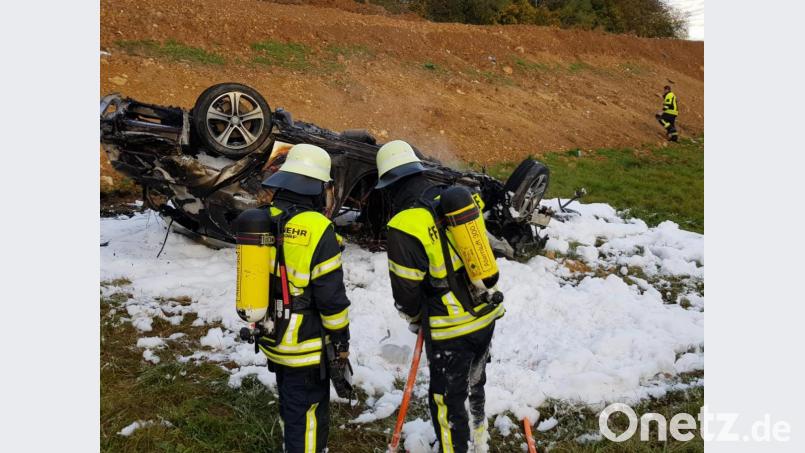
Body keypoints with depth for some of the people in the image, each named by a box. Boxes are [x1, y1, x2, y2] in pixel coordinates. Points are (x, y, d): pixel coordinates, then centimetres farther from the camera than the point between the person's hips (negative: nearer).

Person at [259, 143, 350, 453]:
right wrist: (342, 339, -6)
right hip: (305, 345, -7)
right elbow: (331, 295, -19)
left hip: (272, 338, 7)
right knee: (307, 415, 7)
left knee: (290, 407, 25)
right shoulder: (317, 229, -22)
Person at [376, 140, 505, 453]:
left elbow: (406, 287, -11)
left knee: (446, 399, 11)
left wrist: (413, 318, 12)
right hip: (487, 313, 8)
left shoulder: (403, 226, -19)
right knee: (475, 380, 28)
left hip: (451, 327, -8)